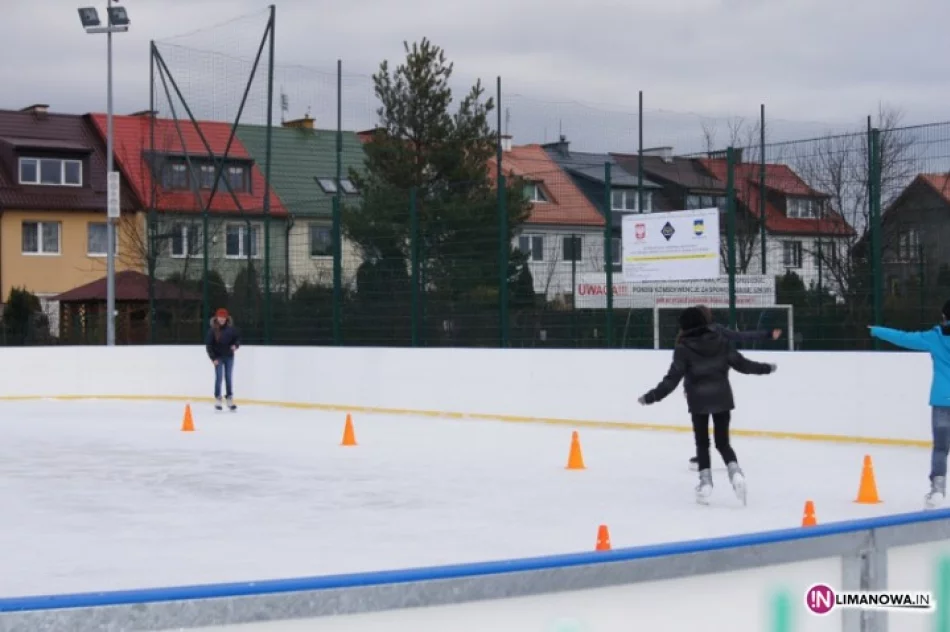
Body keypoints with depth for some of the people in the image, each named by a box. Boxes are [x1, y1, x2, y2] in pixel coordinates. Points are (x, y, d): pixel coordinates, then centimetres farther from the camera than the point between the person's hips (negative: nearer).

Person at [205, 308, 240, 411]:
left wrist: (235, 345, -14)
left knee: (228, 378, 9)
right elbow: (208, 344, -9)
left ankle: (229, 399, 18)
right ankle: (217, 399, 7)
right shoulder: (213, 329, -12)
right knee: (219, 377, -4)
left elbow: (238, 337, 7)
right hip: (218, 357, -2)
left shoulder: (231, 328, -6)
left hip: (229, 357, 3)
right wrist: (213, 358, -12)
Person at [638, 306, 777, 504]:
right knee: (723, 442, 11)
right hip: (722, 398, 3)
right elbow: (741, 363, 5)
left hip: (699, 401, -3)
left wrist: (651, 397, -6)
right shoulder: (720, 341, 1)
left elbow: (673, 378, -12)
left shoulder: (684, 348, -9)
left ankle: (705, 482, 7)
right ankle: (736, 473, -11)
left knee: (702, 443, 12)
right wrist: (766, 368, 20)